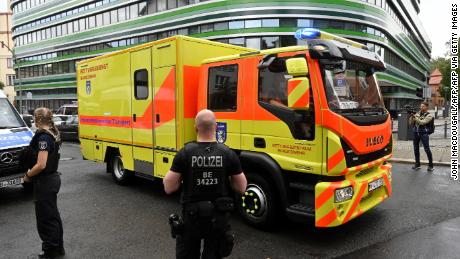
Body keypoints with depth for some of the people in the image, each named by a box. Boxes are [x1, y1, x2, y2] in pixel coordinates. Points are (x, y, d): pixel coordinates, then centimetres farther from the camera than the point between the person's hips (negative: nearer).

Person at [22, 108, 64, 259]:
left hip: (45, 182, -9)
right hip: (53, 178, 9)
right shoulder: (53, 134, 7)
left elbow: (41, 165, -24)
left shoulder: (43, 137, -20)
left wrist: (27, 175, -9)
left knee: (45, 219, 4)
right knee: (53, 215, 19)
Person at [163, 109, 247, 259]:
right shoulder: (228, 154, -9)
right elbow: (241, 188, -3)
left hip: (191, 215, -1)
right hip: (219, 216, 1)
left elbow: (169, 188, -11)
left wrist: (174, 171, 6)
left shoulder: (185, 153, -13)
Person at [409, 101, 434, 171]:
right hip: (416, 132, 5)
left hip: (424, 133, -5)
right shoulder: (417, 113, 11)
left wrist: (415, 118, -23)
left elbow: (423, 122, -18)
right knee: (416, 149, 7)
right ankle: (417, 164, 17)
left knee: (427, 149, -5)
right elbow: (411, 123, 9)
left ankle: (431, 165, 4)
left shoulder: (429, 115, -2)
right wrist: (411, 117, -8)